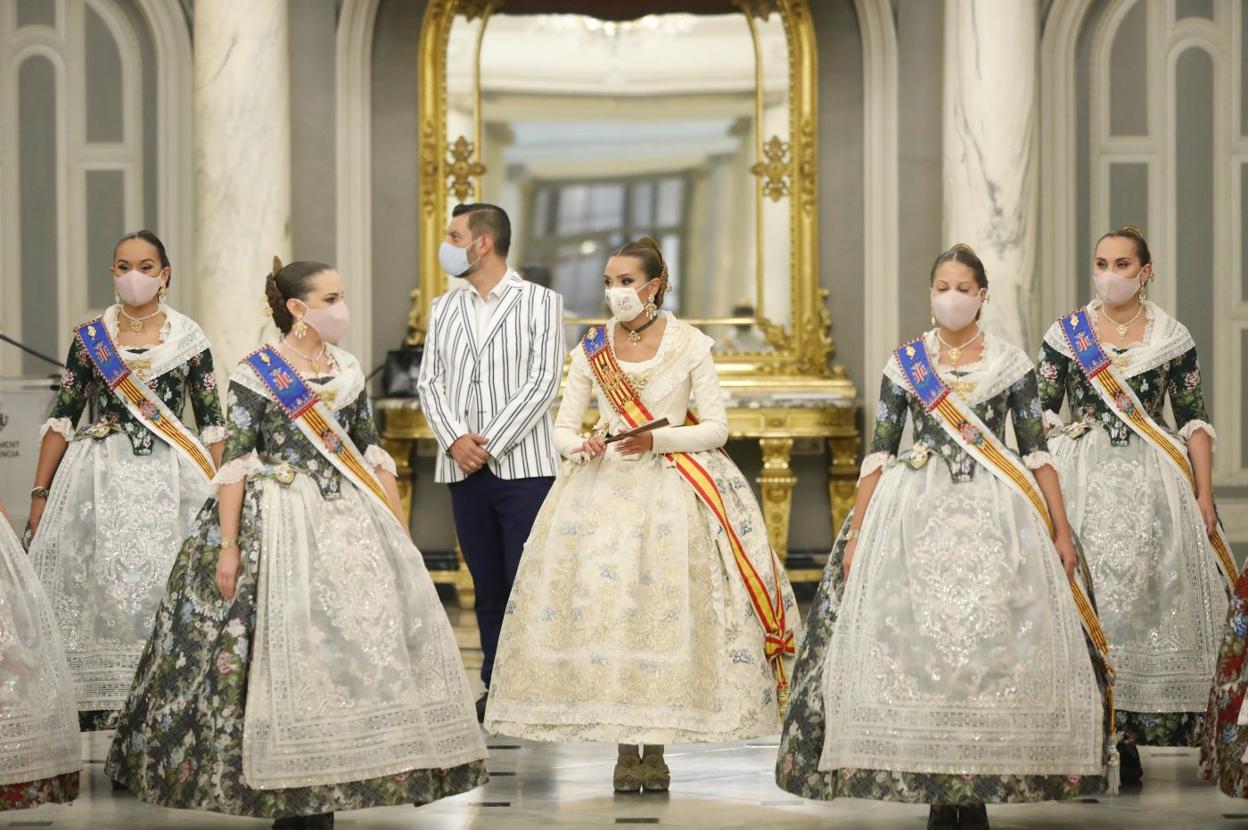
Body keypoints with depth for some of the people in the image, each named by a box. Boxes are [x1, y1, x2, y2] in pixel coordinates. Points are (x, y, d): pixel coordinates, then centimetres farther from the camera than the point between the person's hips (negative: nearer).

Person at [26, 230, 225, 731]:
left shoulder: (189, 340, 6)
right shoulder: (89, 338, 7)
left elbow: (211, 425, 7)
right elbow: (61, 419, 8)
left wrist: (220, 493, -2)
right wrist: (40, 492, 4)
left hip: (171, 480, 0)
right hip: (101, 480, 1)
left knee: (165, 588, -8)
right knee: (98, 584, -5)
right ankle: (96, 715, 0)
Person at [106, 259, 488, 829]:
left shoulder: (348, 371, 11)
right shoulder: (256, 373, -5)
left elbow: (374, 455, 14)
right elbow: (235, 463, -8)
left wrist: (400, 532, 9)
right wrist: (227, 545, -14)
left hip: (349, 524, 6)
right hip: (279, 526, -5)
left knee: (360, 642, -1)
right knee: (286, 650, -7)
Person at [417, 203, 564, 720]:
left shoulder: (540, 302, 1)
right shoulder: (443, 309, 15)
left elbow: (543, 381, -7)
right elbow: (430, 382, 10)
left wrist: (491, 443, -13)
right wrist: (454, 439, -9)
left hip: (524, 465, -4)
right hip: (464, 469, 4)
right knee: (487, 585, 7)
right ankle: (495, 688, 12)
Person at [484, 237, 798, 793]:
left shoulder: (690, 345, 0)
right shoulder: (592, 349, 7)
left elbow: (716, 428, -2)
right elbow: (563, 428, 10)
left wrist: (657, 440, -16)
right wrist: (582, 448, -13)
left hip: (675, 487, -2)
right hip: (605, 486, 2)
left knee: (667, 608, -8)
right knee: (603, 606, -6)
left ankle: (656, 747, 2)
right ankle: (624, 749, 2)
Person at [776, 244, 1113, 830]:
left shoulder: (1012, 363, 6)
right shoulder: (904, 363, 7)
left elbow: (1036, 453, 7)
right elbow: (879, 453, 5)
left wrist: (1061, 531, 1)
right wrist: (855, 534, -1)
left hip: (996, 518, 0)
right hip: (915, 517, 0)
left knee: (993, 649, -6)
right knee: (917, 644, -6)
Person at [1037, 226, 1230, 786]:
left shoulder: (1173, 339, 6)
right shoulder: (1064, 335, 6)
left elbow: (1194, 423, 6)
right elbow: (1042, 415, 5)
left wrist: (1204, 497, -1)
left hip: (1153, 486, 0)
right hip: (1084, 482, 0)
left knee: (1146, 596, -4)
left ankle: (1127, 741, 2)